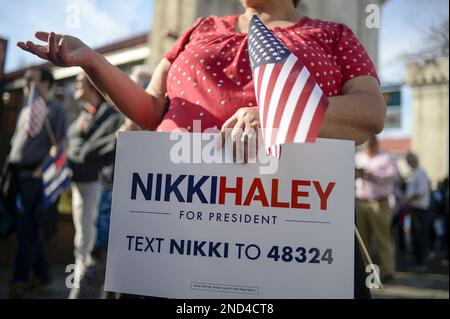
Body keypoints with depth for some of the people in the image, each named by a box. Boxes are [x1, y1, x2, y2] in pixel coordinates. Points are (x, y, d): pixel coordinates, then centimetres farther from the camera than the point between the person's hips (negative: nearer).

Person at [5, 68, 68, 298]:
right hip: (16, 173, 8)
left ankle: (20, 279, 9)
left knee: (27, 229, -2)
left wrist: (43, 169, -15)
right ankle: (42, 274, 23)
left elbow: (59, 144, -9)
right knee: (26, 227, 11)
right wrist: (10, 165, 14)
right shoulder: (27, 109, 18)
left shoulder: (55, 110, -5)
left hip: (35, 175, -8)